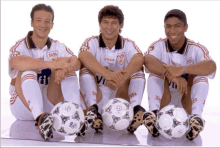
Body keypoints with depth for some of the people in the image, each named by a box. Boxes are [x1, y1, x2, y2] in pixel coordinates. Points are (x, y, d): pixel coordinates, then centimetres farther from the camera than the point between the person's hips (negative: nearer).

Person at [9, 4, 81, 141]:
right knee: (28, 70, -28)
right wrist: (51, 64, -38)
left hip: (50, 104, 3)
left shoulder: (57, 47, 8)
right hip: (23, 106, -3)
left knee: (67, 67, -14)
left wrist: (63, 68, -36)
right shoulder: (20, 46, -4)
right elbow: (15, 62, -30)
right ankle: (40, 118, -50)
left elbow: (76, 62, -12)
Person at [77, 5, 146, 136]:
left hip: (119, 98, 1)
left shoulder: (128, 45, 1)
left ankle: (136, 108, -35)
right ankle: (92, 110, -37)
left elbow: (139, 59, -24)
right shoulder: (92, 42, -1)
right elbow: (83, 56, -28)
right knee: (86, 68, -21)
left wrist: (120, 78, -43)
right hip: (96, 98, -1)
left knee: (138, 69, -16)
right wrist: (108, 74, -44)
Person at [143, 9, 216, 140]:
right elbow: (148, 61, -32)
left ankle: (196, 117, -36)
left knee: (201, 75, -22)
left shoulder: (196, 49, -10)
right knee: (155, 73, -20)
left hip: (188, 104, 0)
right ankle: (154, 113, -36)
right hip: (164, 102, 1)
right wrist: (171, 74, -50)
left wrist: (183, 70, -51)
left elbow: (211, 66, -34)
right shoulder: (159, 46, -7)